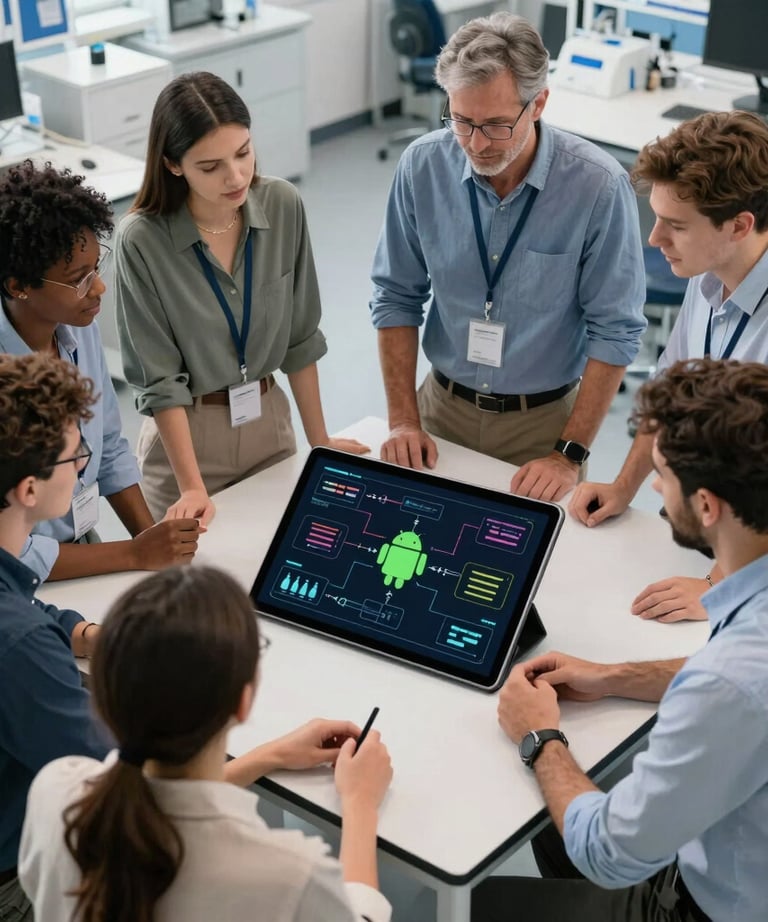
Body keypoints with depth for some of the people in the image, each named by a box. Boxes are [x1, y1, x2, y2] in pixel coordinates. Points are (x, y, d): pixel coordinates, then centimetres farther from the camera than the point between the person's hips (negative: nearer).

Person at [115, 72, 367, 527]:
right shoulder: (142, 241, -21)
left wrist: (319, 439, 2)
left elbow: (300, 336, -1)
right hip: (187, 434, -3)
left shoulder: (284, 205, -10)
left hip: (271, 421, 4)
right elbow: (159, 377, -16)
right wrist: (192, 487, -18)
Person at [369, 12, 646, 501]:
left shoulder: (598, 185, -21)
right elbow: (397, 297, -2)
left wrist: (569, 455, -17)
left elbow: (615, 330, -15)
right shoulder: (423, 166, -12)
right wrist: (403, 420, -7)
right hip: (442, 406, 2)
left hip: (543, 418, -2)